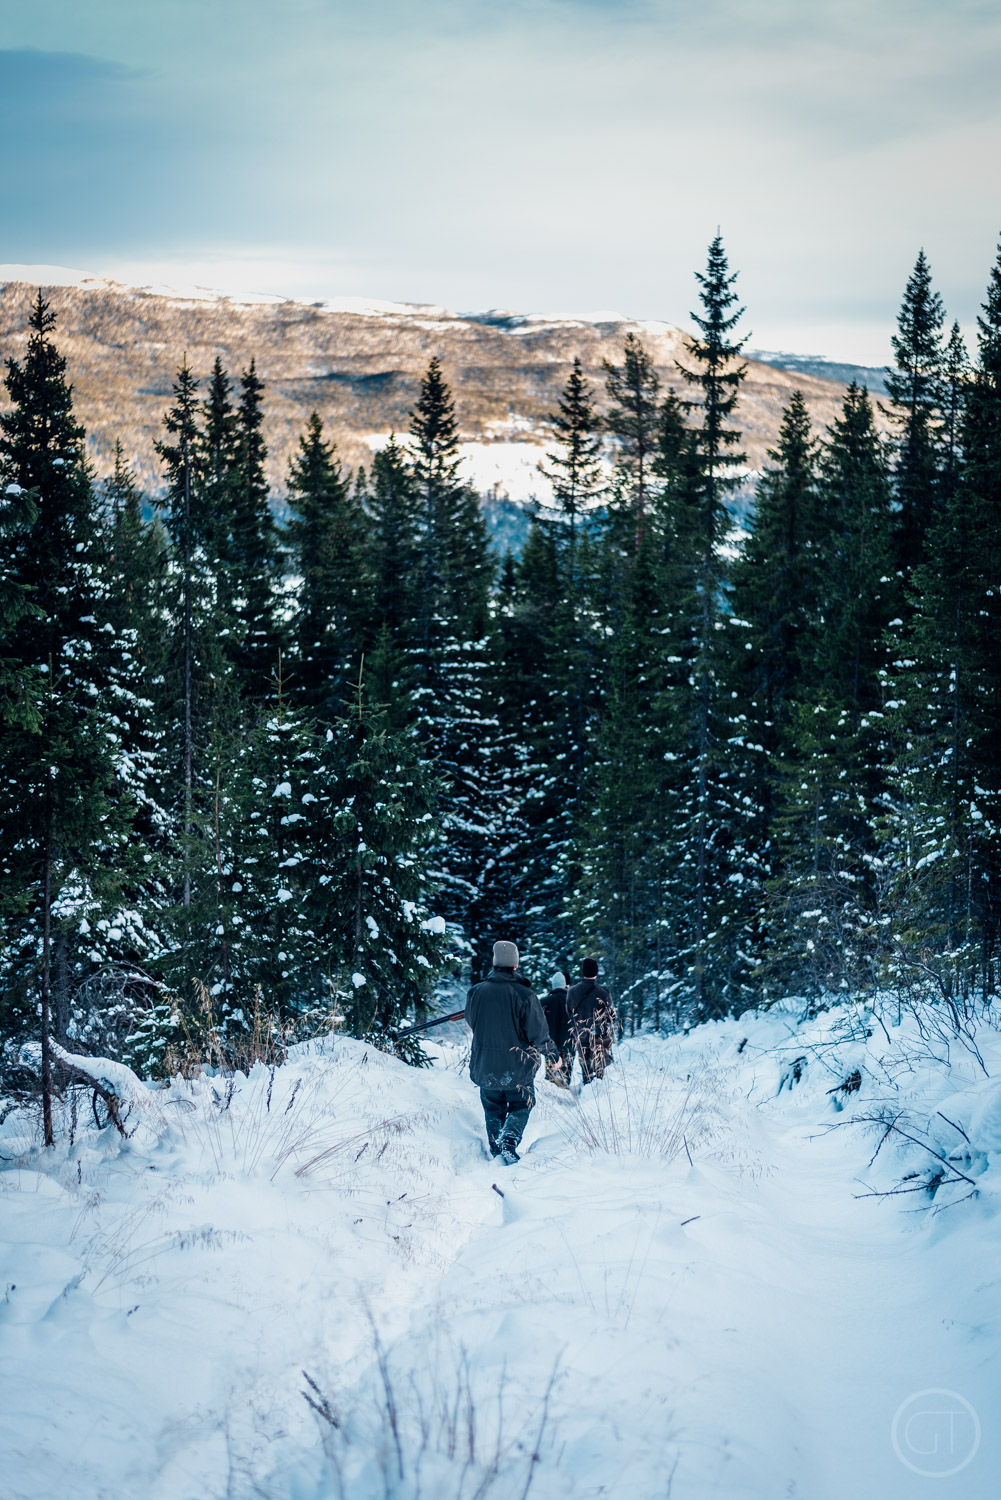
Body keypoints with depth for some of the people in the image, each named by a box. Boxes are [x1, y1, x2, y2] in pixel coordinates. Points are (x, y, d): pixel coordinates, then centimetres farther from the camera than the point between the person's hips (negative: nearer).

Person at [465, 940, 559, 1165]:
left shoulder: (476, 992, -6)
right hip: (518, 1066, -3)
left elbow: (471, 1021, 12)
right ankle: (508, 1141, -9)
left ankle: (496, 1148, 21)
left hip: (485, 1066, 3)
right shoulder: (525, 995, -16)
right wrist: (553, 1054, 4)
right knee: (520, 1107, 13)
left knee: (493, 1110, 20)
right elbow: (538, 1034, -13)